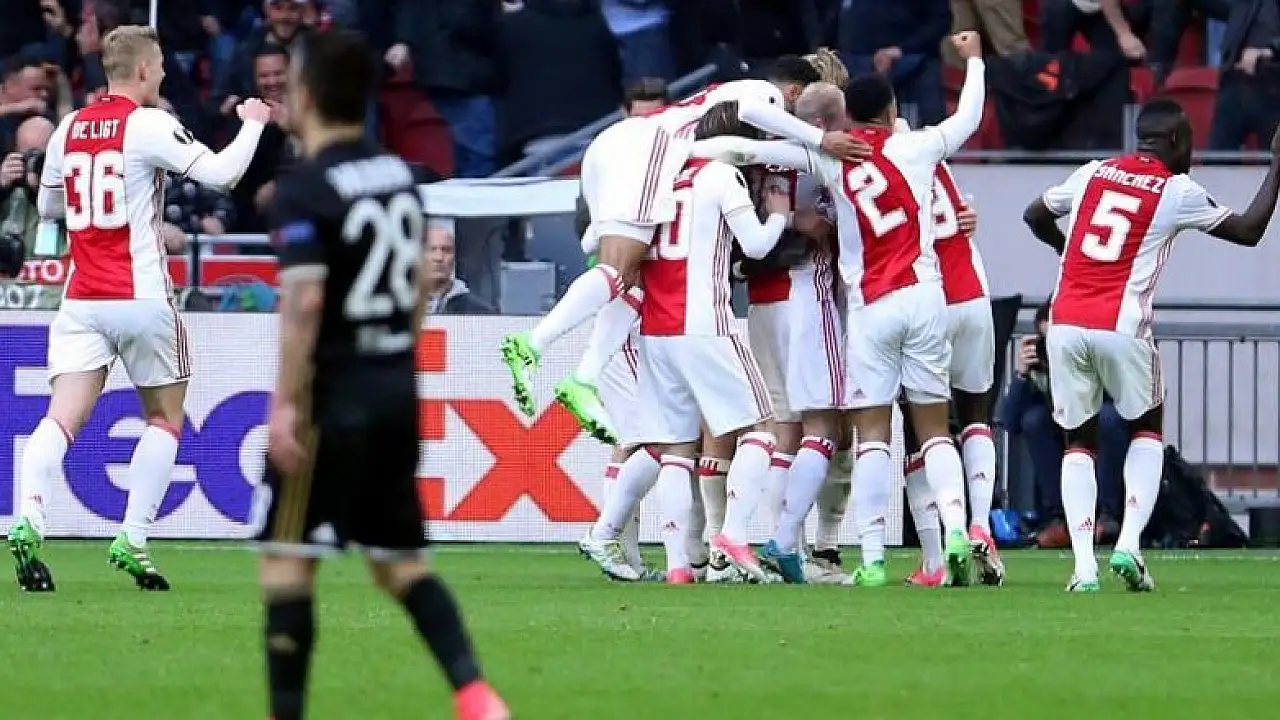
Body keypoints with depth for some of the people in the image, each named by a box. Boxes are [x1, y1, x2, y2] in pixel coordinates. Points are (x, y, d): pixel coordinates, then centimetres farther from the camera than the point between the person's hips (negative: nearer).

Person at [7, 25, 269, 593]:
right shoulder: (149, 125, -8)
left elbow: (47, 206, 23)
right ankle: (132, 540, 4)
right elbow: (220, 173, -14)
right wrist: (253, 123, 3)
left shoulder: (68, 128, 10)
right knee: (164, 418, 14)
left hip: (81, 300, 4)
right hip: (140, 297, -4)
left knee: (62, 417, -6)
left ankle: (28, 520, -30)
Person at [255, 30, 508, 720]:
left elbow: (305, 301, -24)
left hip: (333, 396, -7)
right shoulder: (399, 175, 10)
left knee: (286, 557, 1)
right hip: (397, 390, 7)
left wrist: (285, 405, -21)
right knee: (399, 560, 14)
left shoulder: (304, 190, -14)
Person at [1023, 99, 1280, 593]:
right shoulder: (1178, 192, 1)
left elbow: (1036, 216, 28)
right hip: (1120, 328, -3)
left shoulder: (1092, 173, 12)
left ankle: (1083, 565, -1)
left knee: (1079, 439, 14)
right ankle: (1128, 544, 2)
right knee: (1147, 428, 20)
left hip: (1065, 325, 3)